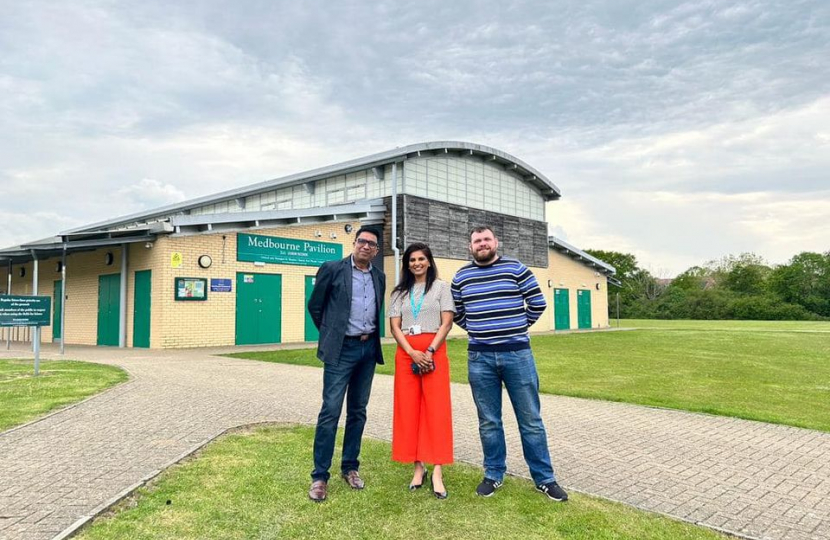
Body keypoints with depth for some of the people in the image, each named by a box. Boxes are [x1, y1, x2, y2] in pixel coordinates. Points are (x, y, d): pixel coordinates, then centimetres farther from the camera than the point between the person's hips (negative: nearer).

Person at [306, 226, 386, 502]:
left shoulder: (379, 277, 9)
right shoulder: (332, 269, -5)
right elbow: (314, 306, 3)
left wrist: (371, 335, 13)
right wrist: (330, 334, 7)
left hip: (369, 348, 5)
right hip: (341, 349, -5)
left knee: (358, 411, 11)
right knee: (331, 411, -7)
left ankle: (350, 467, 24)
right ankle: (319, 476, 2)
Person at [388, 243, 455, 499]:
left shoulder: (441, 287, 6)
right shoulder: (400, 292, 13)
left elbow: (446, 323, -1)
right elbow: (394, 326, 5)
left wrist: (430, 351, -13)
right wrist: (412, 353, -11)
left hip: (434, 352, -3)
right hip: (405, 354, 3)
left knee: (437, 409, -6)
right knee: (408, 409, 2)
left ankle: (437, 471, -4)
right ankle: (418, 466, 12)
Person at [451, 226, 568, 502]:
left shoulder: (516, 269, 0)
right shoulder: (461, 277, 7)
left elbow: (538, 303, 5)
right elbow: (457, 313, 18)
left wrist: (517, 327, 9)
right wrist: (479, 330, 11)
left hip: (517, 354, -2)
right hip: (479, 357, 2)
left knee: (531, 420, 5)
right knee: (488, 421, 10)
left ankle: (544, 478, 17)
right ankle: (493, 474, 25)